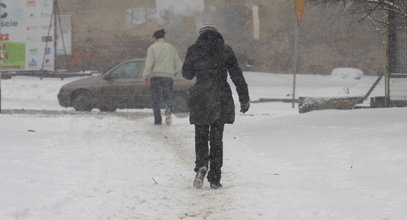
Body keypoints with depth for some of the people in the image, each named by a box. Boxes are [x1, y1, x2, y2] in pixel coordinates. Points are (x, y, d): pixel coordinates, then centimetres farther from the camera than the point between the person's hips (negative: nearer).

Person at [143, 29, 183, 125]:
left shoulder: (152, 48, 3)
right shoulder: (171, 48, 12)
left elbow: (149, 63, -10)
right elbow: (178, 65, 11)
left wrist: (145, 77, -9)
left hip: (155, 76, -2)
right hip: (168, 76, 2)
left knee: (155, 100, 10)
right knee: (169, 97, 6)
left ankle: (157, 121, 0)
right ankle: (169, 110, -27)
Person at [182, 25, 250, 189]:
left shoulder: (194, 50, -2)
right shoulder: (226, 51, 2)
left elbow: (187, 74, 7)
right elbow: (237, 76, 0)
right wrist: (244, 99, 4)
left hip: (200, 98, -1)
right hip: (222, 99, 1)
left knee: (201, 137, 11)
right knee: (217, 139, 9)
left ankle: (201, 166, -16)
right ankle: (214, 178, 6)